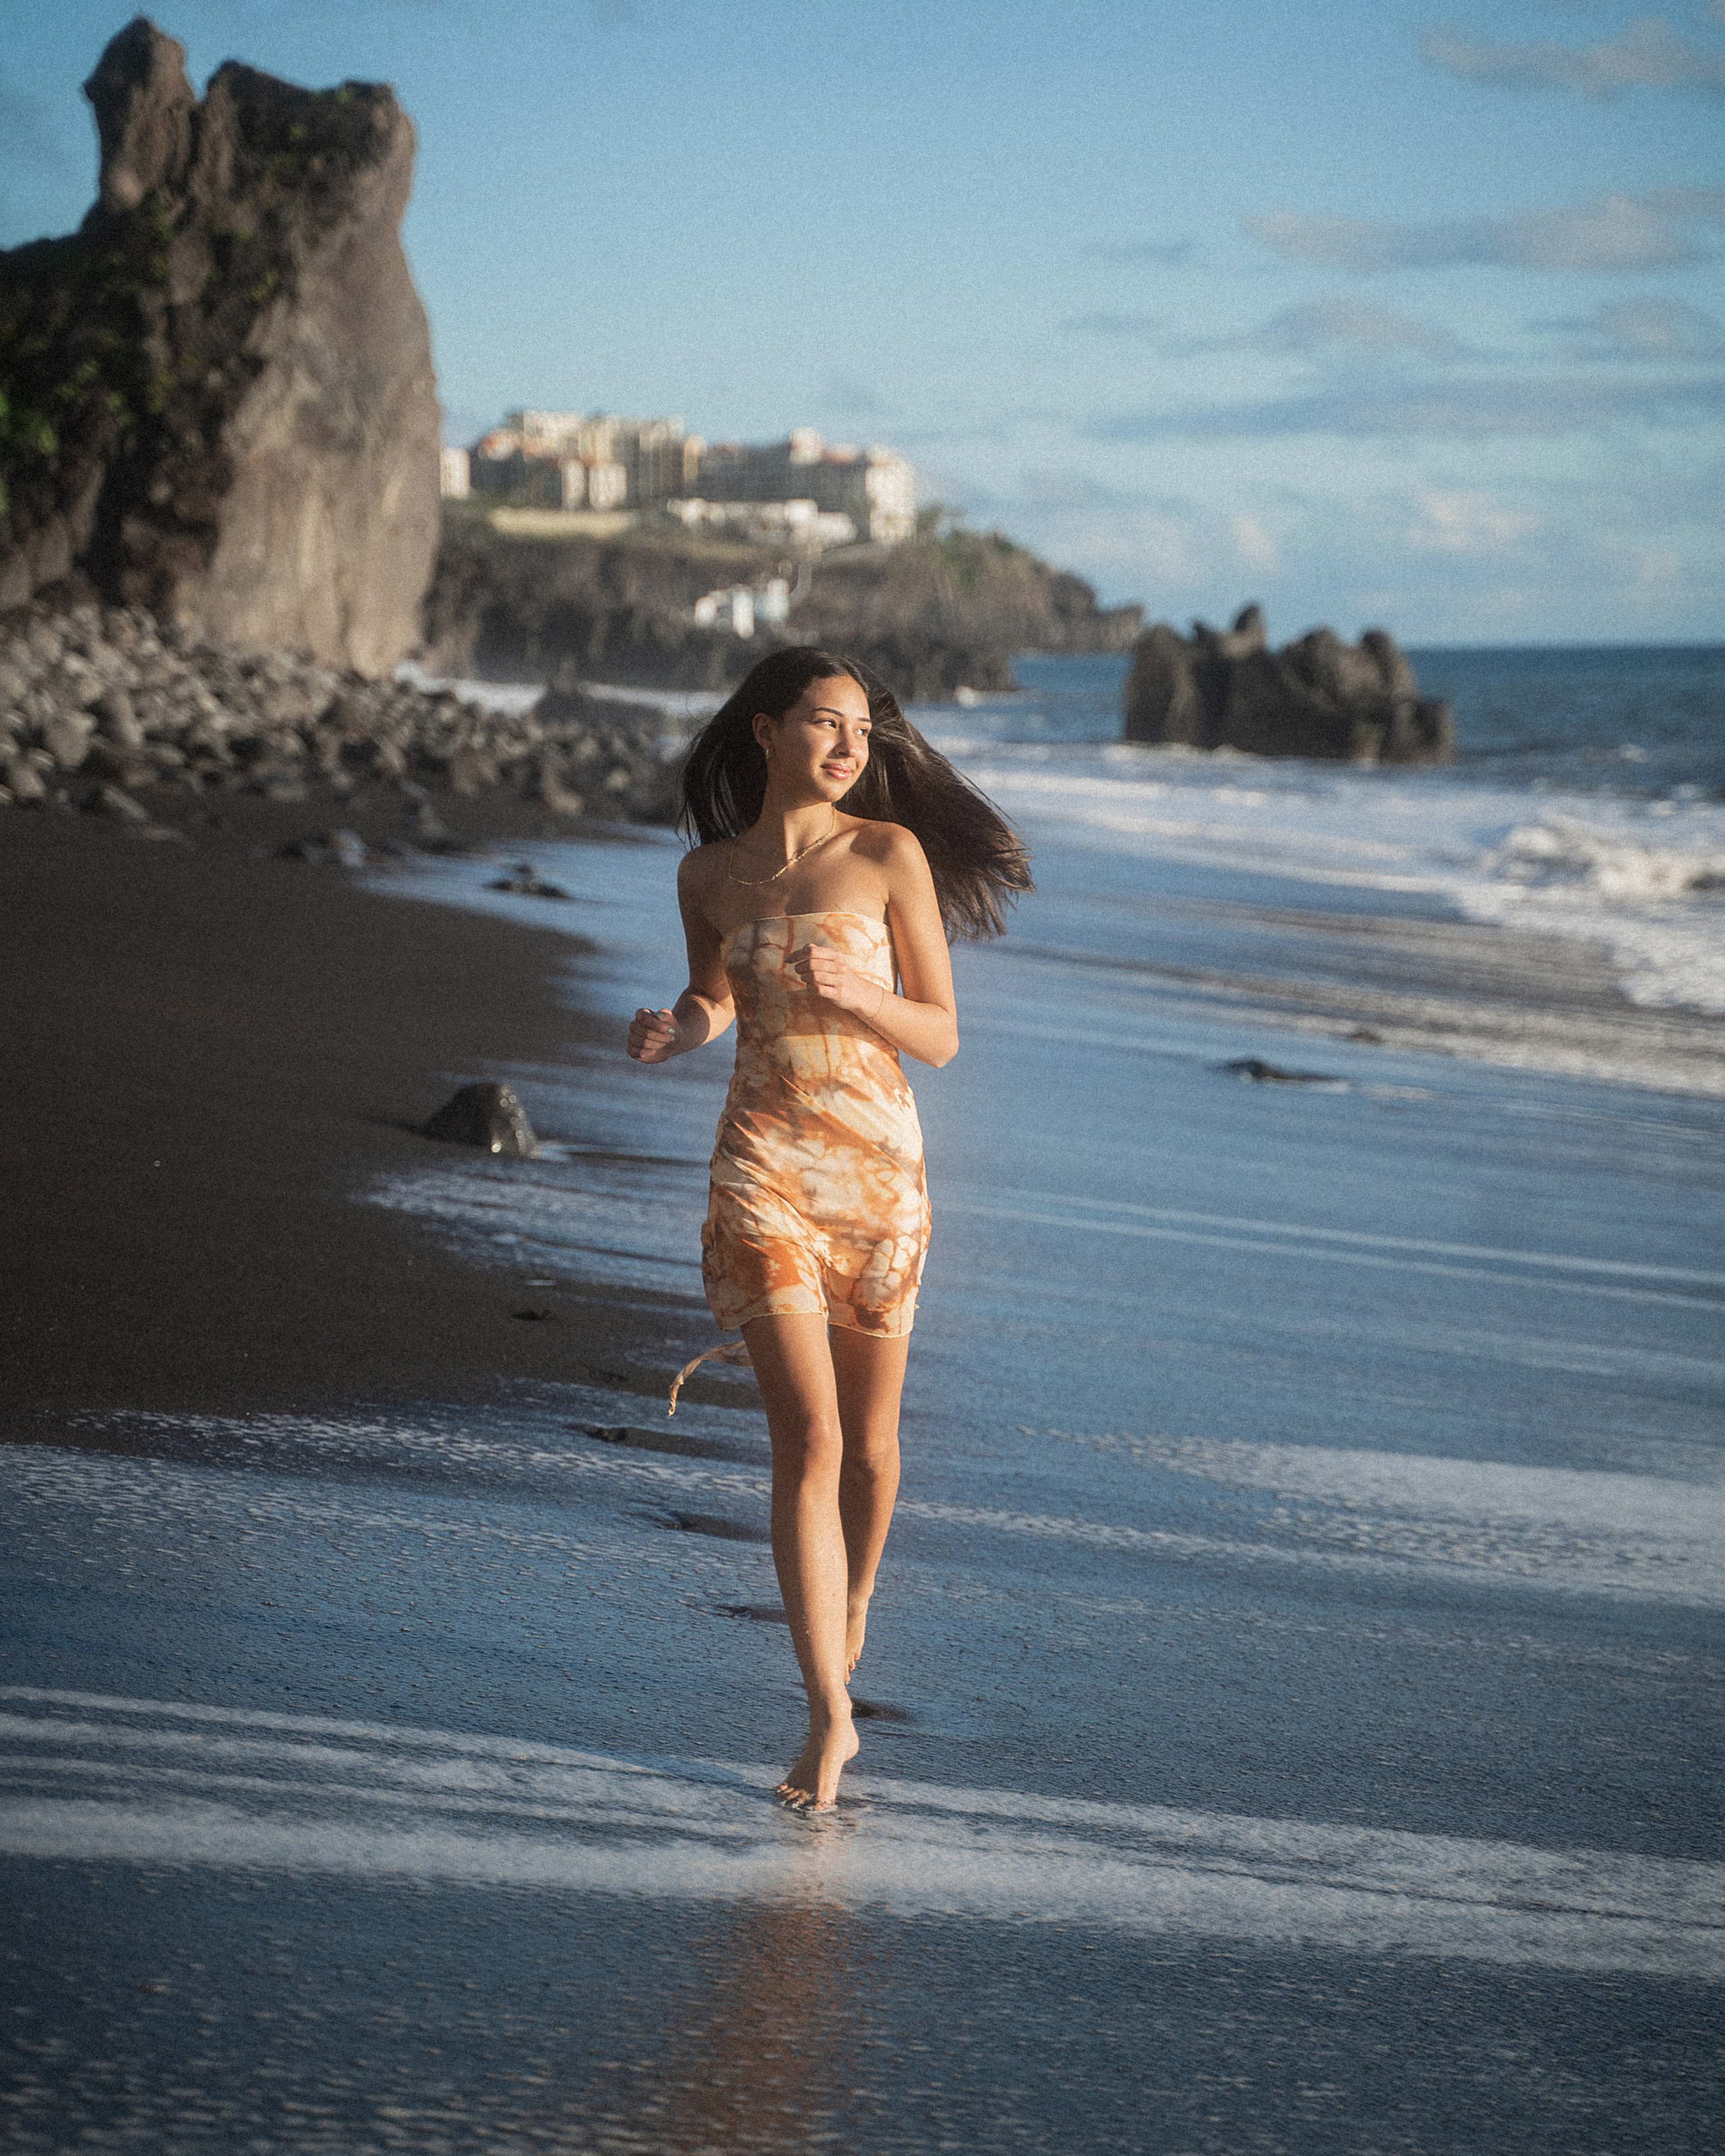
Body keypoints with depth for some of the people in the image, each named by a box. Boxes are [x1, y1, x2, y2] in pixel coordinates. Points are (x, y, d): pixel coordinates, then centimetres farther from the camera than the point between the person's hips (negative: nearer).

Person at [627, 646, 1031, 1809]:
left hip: (879, 1163, 0)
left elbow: (940, 1036, -2)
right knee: (808, 1436, -12)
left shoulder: (890, 855, -2)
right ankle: (831, 1713, -12)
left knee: (869, 1437, 13)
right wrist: (680, 1030, 0)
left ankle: (851, 1604, 43)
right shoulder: (710, 874, 5)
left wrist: (854, 994, -20)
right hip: (766, 1164, 0)